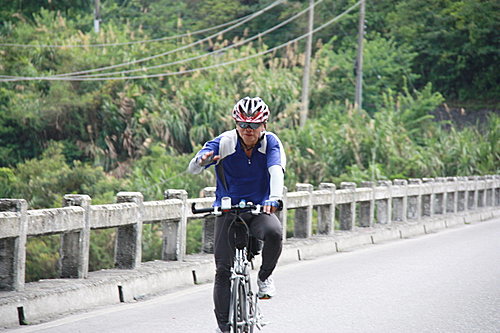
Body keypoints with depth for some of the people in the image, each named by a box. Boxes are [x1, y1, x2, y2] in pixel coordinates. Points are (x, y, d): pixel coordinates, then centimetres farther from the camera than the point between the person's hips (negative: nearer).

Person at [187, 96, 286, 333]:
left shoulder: (271, 143, -9)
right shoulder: (224, 143, -10)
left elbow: (276, 171, -27)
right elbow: (192, 168, -19)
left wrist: (274, 197, -47)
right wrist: (202, 160, -45)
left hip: (259, 210, 0)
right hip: (228, 211, 0)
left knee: (273, 232, -33)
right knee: (223, 269, -6)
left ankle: (265, 277, -5)